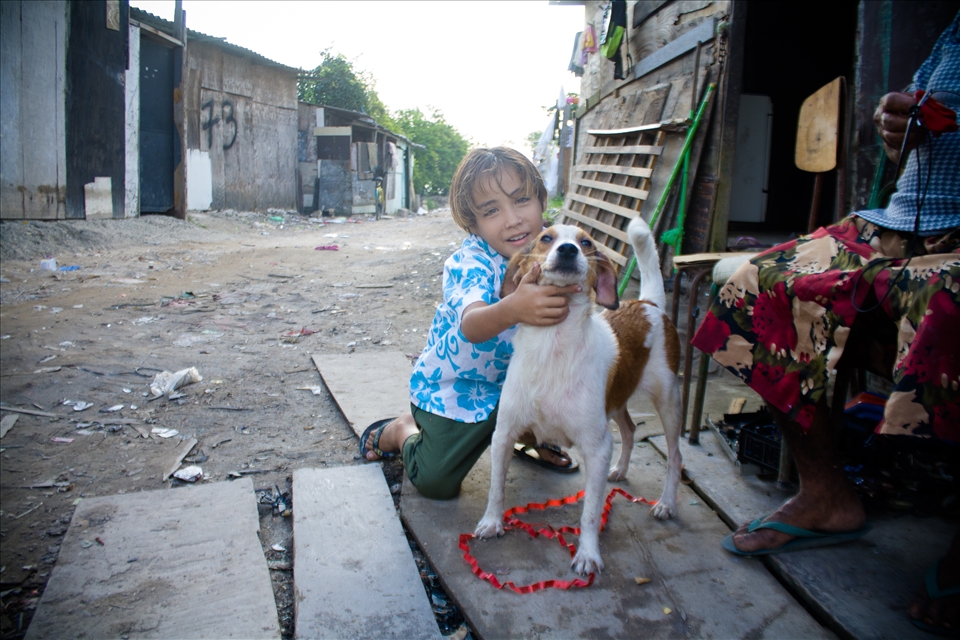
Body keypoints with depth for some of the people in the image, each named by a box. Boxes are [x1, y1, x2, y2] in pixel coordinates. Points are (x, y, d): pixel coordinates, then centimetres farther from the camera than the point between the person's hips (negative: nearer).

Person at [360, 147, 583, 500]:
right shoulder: (469, 263, -32)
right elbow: (471, 325, -53)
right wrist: (513, 309, -73)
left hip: (513, 376, 5)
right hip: (453, 387, -5)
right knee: (435, 484, -3)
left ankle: (534, 438, 15)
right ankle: (401, 430, 29)